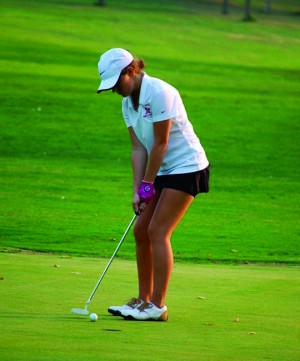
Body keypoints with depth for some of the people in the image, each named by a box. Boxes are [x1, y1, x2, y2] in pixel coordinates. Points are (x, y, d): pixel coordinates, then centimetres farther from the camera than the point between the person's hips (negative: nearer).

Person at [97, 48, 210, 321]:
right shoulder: (128, 102, 6)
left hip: (187, 166, -9)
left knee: (158, 232, -13)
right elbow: (139, 148, 3)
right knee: (141, 231, 5)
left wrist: (147, 184, -12)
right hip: (163, 170, 9)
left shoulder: (159, 93, -21)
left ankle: (157, 306, -10)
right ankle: (144, 299, 13)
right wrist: (137, 190, -5)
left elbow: (160, 144, -19)